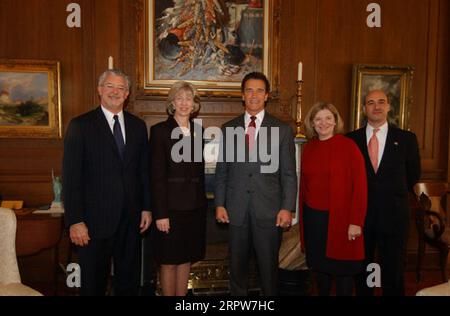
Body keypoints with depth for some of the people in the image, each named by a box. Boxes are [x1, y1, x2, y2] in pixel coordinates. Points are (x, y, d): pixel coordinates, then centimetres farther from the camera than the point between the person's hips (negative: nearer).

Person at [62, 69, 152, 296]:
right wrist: (75, 221, -13)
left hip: (131, 218, 4)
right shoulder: (80, 125, -4)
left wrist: (146, 208, 7)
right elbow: (71, 176, -8)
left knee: (129, 281, 16)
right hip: (95, 219, -3)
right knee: (93, 283, 12)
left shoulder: (138, 126, 8)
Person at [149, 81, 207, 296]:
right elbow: (156, 176, -11)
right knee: (169, 261, 6)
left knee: (186, 259, 14)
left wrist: (202, 202, 9)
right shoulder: (160, 130, -7)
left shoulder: (198, 131, 9)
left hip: (194, 206, 5)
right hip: (171, 206, -5)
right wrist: (160, 213, -15)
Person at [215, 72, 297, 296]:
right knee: (237, 266, 13)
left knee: (269, 267, 9)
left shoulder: (282, 130, 2)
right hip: (236, 210, 2)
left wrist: (287, 208, -8)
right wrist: (219, 204, 1)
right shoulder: (228, 129, 7)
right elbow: (221, 171, 8)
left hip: (269, 210, -1)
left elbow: (289, 174, -1)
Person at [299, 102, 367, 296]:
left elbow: (360, 186, -11)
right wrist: (302, 217, 6)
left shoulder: (348, 146, -8)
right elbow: (303, 184, 9)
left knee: (342, 269, 8)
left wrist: (356, 222, -15)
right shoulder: (308, 148, 6)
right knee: (319, 266, 16)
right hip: (313, 218, 4)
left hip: (340, 218, -4)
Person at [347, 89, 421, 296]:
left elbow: (413, 174, 10)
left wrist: (394, 193, 11)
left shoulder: (406, 139, 1)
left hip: (393, 214, 0)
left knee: (393, 269, 9)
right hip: (360, 211, 1)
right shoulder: (351, 139, 1)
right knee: (361, 266, 12)